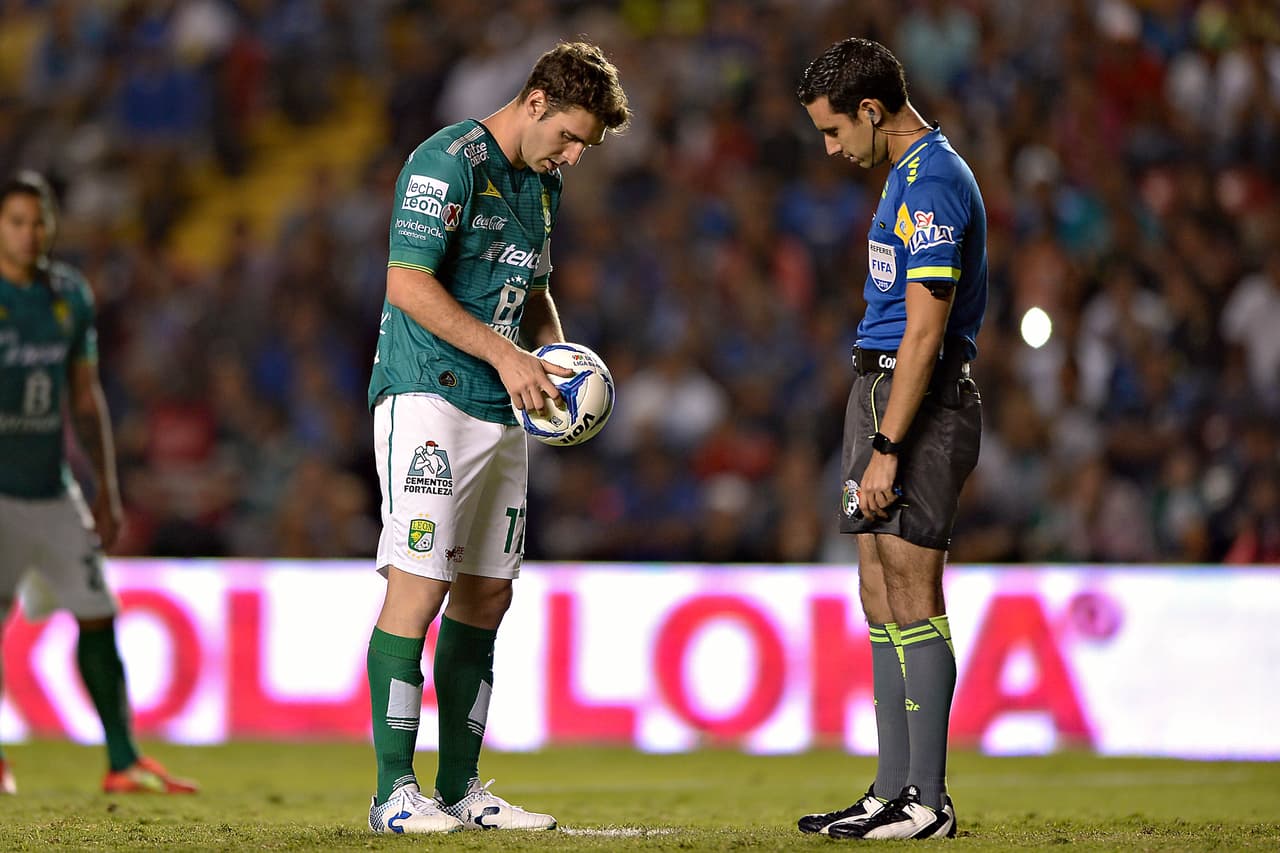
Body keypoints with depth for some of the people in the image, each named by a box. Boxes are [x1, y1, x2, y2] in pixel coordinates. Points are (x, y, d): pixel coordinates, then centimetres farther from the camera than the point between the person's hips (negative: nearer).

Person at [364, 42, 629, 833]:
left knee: (485, 595, 9)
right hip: (428, 400, -9)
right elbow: (409, 284, -17)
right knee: (419, 587, -12)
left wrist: (555, 356, 8)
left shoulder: (543, 186, 18)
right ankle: (394, 792, -11)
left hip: (501, 412, 9)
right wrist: (502, 353, -18)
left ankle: (461, 788, 15)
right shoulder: (447, 162, -11)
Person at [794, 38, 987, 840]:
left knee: (912, 600, -9)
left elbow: (924, 332, -20)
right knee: (882, 603, 10)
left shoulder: (932, 184, -16)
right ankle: (893, 791, 13)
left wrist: (887, 450, -21)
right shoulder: (911, 173, 17)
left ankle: (926, 802, -7)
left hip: (920, 404, -10)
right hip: (883, 387, 10)